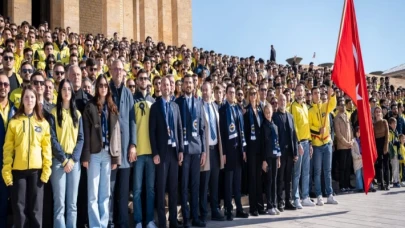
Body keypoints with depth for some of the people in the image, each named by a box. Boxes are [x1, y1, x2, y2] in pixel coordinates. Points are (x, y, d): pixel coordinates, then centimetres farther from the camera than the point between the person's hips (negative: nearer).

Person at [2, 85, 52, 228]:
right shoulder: (14, 122, 5)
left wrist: (47, 168, -3)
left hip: (37, 169, 1)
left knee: (36, 208, 4)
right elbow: (8, 148, 2)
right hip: (18, 170, 0)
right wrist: (6, 169, -6)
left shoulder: (43, 122, 8)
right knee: (19, 207, 2)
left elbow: (47, 147, 5)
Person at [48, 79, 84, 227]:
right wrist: (64, 159, -11)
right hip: (58, 161, -3)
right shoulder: (53, 113, 3)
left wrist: (73, 159, -7)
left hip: (74, 161, 3)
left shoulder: (77, 114, 13)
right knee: (59, 202, -5)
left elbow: (81, 138, 6)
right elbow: (52, 139, -4)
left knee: (72, 202, 4)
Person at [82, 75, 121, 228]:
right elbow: (86, 133, -5)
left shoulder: (113, 108, 12)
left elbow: (117, 133, 9)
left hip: (108, 154, 4)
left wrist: (116, 156, 4)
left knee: (105, 193, 9)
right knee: (93, 194, 0)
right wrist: (85, 156, -11)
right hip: (95, 153, -3)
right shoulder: (90, 107, 1)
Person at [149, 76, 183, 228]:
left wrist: (181, 150, 4)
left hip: (174, 150, 4)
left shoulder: (175, 106, 13)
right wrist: (155, 153, -11)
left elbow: (180, 129, 12)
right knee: (161, 187, -1)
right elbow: (152, 131, -4)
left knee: (173, 187, 7)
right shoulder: (155, 106, 1)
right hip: (162, 151, -4)